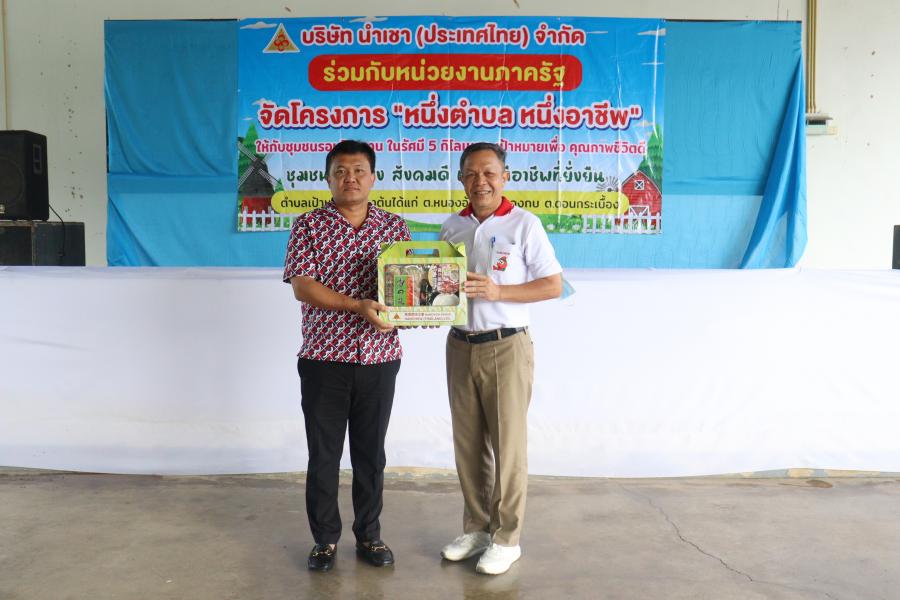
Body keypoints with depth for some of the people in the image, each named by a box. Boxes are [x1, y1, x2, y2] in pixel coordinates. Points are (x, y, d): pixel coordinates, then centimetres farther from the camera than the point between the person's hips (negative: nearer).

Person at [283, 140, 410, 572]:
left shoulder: (395, 227, 6)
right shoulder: (309, 226, -1)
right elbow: (301, 286, -10)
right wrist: (358, 305, -22)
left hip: (379, 358, 2)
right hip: (324, 359, -2)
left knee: (370, 452, 12)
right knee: (323, 454, 8)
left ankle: (369, 535, 28)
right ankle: (325, 539, 25)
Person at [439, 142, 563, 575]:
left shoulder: (524, 223, -6)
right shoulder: (452, 226, 9)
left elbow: (554, 285, -8)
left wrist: (497, 291, -19)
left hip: (507, 347, -5)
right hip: (460, 345, 5)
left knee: (507, 445, 3)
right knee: (467, 443, 12)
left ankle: (506, 538, 18)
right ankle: (476, 528, 28)